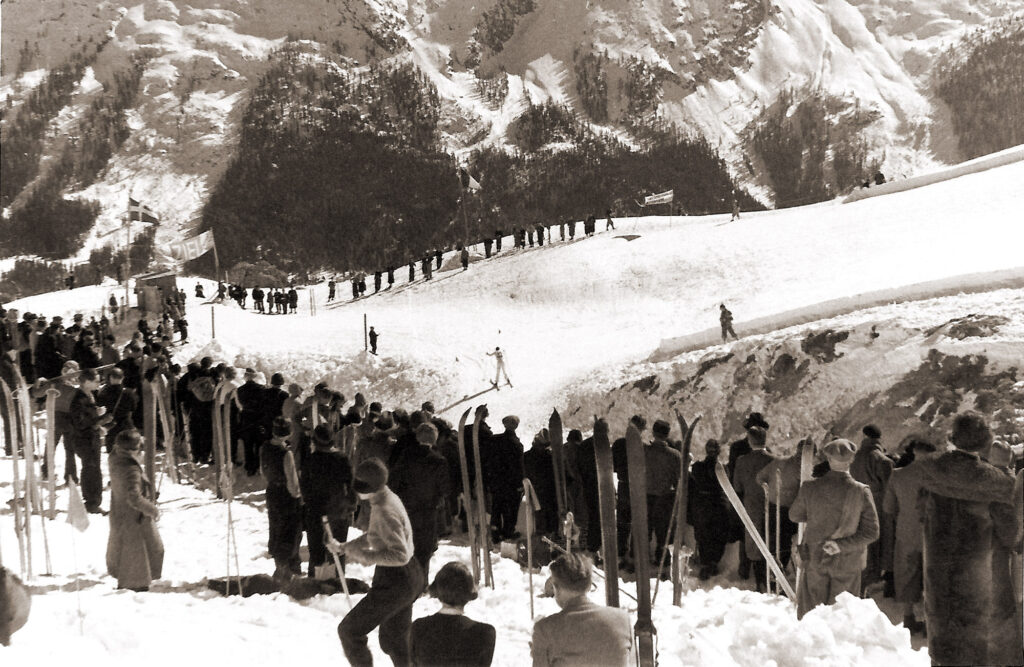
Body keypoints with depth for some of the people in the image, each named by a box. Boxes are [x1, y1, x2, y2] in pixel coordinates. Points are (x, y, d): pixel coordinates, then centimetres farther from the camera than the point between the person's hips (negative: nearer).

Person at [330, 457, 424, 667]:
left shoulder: (385, 512, -24)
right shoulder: (388, 499, 7)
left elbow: (400, 555, -28)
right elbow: (373, 536, 23)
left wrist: (365, 556, -23)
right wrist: (343, 547, 17)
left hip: (393, 582, -10)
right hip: (408, 579, 10)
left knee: (349, 630, 2)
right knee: (393, 641, 22)